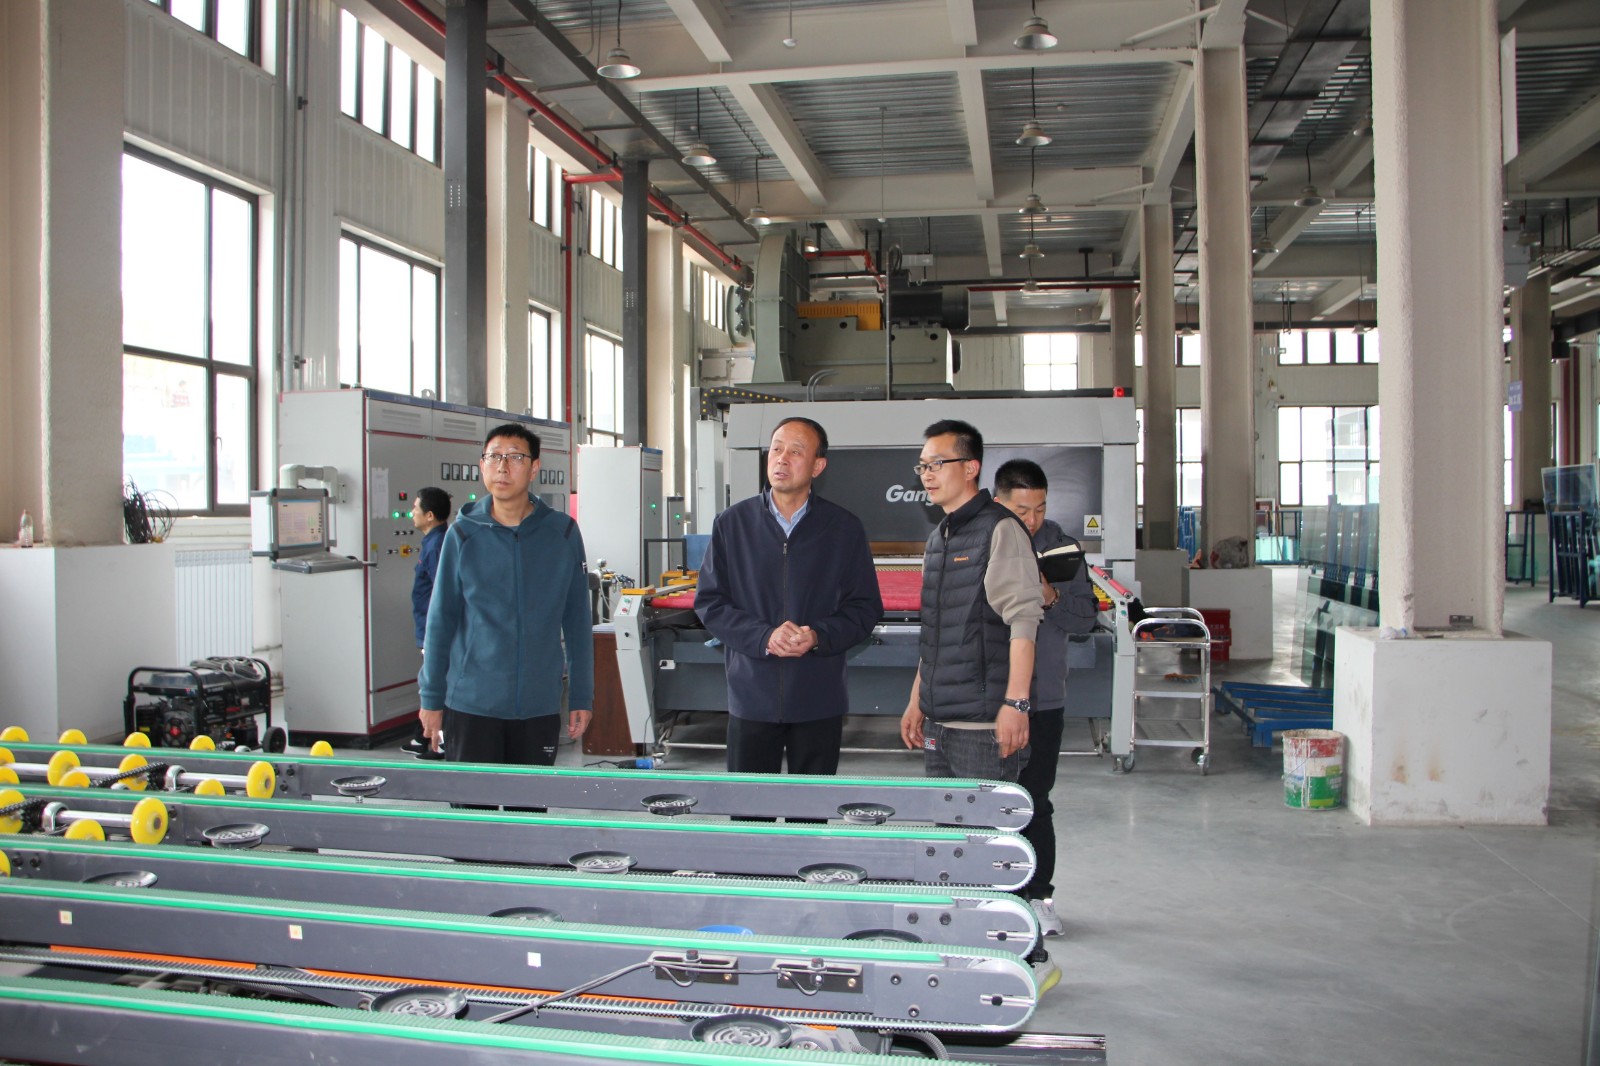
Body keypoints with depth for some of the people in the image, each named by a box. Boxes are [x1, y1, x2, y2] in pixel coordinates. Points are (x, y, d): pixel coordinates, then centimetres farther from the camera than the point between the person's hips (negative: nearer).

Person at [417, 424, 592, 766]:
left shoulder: (563, 533, 1)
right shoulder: (463, 535, -1)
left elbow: (577, 622, 4)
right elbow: (440, 622, 3)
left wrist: (581, 697, 4)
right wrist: (431, 698, 3)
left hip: (540, 707, 1)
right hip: (470, 704, -1)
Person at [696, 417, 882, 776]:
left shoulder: (844, 529, 2)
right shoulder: (733, 523, 3)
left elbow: (865, 606, 4)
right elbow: (709, 602, 1)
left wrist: (818, 636, -15)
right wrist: (764, 637, -15)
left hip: (819, 701, 0)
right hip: (751, 695, 0)